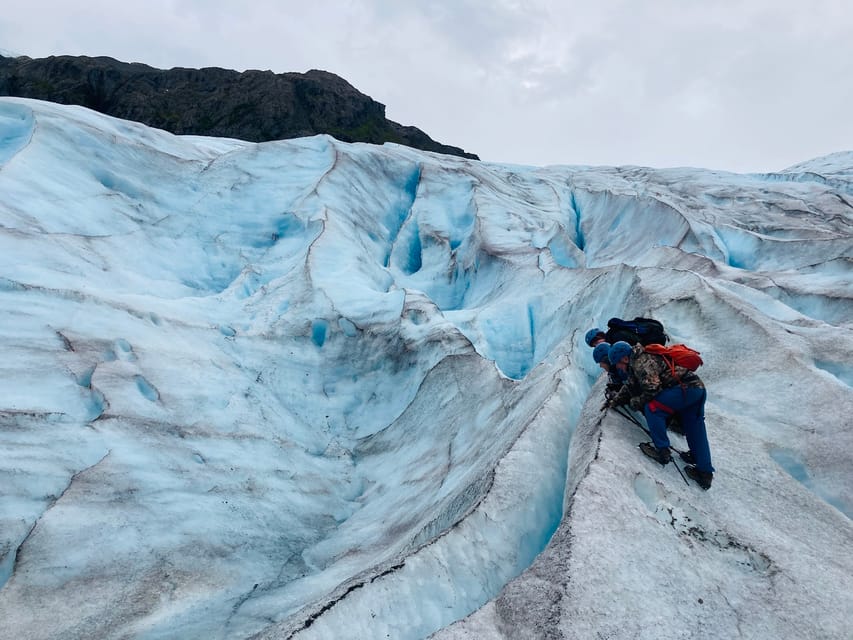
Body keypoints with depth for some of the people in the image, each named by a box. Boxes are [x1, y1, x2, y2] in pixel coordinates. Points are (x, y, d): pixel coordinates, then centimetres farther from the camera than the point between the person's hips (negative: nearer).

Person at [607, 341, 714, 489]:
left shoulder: (641, 362, -15)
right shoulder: (636, 364, 16)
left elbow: (652, 388, -22)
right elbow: (630, 387, 24)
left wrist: (636, 402, -7)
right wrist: (615, 401, 14)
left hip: (687, 387, -11)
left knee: (652, 407, -15)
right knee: (696, 433, 15)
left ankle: (661, 449, -7)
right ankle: (705, 473, 23)